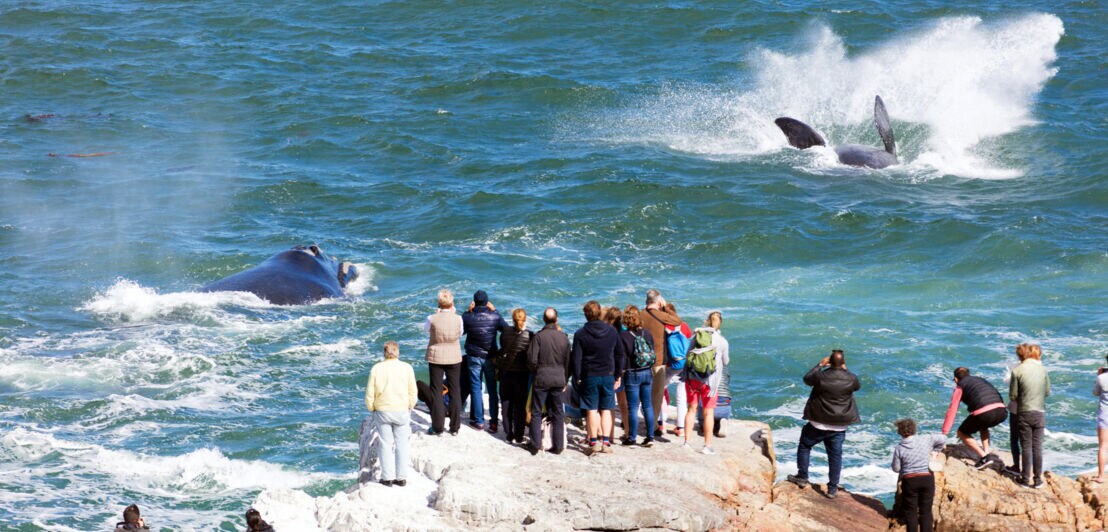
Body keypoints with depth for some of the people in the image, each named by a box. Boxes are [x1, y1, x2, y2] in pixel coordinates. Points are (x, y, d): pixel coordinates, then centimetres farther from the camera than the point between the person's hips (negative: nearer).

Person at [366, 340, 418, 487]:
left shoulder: (376, 369, -5)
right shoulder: (407, 368, -5)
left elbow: (370, 393, -2)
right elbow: (413, 393, 0)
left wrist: (371, 409, 12)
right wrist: (409, 407, 15)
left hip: (383, 412, 0)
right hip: (402, 411, 0)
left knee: (385, 444, 7)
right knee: (401, 445, 9)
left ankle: (387, 477, 6)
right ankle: (401, 477, 10)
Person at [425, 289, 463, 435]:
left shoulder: (432, 319, -16)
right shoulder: (458, 319, -13)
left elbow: (426, 328, 5)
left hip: (435, 357, -1)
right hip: (454, 357, 1)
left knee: (436, 392, 7)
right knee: (455, 392, 11)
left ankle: (437, 427, 7)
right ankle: (454, 427, 15)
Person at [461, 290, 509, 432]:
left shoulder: (468, 317, -14)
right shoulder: (495, 316, -11)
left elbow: (460, 330, 3)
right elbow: (507, 329, 3)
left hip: (474, 357, -1)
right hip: (491, 357, 1)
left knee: (476, 388, 8)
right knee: (492, 390, 10)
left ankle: (478, 421, 7)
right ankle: (494, 422, 9)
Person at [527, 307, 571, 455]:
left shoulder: (538, 336, -10)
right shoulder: (564, 337, -1)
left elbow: (532, 360, -11)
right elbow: (568, 361, 5)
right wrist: (565, 381, 14)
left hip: (541, 379, -3)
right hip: (559, 380, 3)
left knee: (536, 412, 7)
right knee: (558, 414, 9)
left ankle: (535, 445, 6)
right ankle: (558, 446, 10)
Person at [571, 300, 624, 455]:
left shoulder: (580, 334, -8)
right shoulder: (612, 331, 2)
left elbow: (576, 359, -8)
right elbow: (619, 354, 8)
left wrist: (577, 378, 1)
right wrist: (618, 375, 16)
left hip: (589, 376, -3)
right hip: (608, 376, 3)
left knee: (591, 410, 3)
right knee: (606, 410, 9)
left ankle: (594, 442, 0)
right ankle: (605, 442, 5)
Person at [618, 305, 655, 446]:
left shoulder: (623, 335, -12)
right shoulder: (647, 334, 3)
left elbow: (622, 357, -11)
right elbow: (653, 353, 12)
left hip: (632, 374, -4)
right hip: (647, 373, 4)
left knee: (633, 407, 1)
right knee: (647, 405, 9)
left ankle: (631, 437, 5)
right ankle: (650, 436, 9)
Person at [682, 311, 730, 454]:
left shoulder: (697, 336, 1)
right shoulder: (722, 341, -5)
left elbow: (688, 353, 9)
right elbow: (725, 362, 8)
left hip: (692, 377, 3)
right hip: (710, 379, -3)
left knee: (692, 409, 13)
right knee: (708, 413, 4)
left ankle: (686, 441, 15)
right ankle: (707, 445, 4)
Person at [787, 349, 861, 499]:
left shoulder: (821, 376, -18)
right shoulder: (850, 379, -11)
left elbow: (807, 379, 3)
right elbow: (858, 386, 14)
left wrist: (820, 365, 10)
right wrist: (845, 370, 19)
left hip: (819, 424, -2)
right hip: (839, 426, 2)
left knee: (804, 446, 20)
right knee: (835, 455, 10)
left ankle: (802, 477, 25)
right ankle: (832, 489, 12)